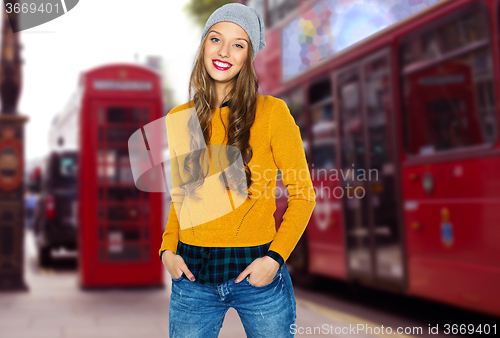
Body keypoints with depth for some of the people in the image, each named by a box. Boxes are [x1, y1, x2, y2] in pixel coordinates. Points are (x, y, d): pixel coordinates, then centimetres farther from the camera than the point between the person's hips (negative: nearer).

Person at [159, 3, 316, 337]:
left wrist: (274, 258, -13)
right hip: (192, 275, 3)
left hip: (257, 273, -2)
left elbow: (303, 194, -2)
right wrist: (168, 249, 1)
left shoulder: (271, 112, -6)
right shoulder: (179, 119, 5)